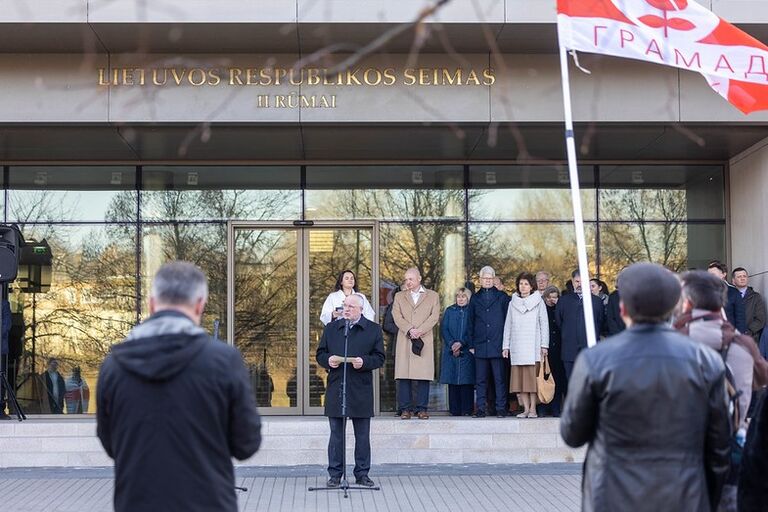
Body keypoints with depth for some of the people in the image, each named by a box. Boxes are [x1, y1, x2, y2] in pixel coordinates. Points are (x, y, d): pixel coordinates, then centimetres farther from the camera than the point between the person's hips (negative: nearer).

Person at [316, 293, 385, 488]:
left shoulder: (373, 329, 4)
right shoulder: (331, 328, 11)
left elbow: (379, 358, 2)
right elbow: (320, 354, 13)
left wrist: (364, 362, -16)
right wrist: (328, 360, -8)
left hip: (361, 390, -1)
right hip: (336, 388, 1)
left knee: (362, 435, 5)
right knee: (336, 434, 5)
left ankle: (362, 473, 14)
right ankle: (335, 474, 11)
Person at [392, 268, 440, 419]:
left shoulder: (432, 296, 13)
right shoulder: (399, 297, 17)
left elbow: (434, 316, 1)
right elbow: (397, 316, 4)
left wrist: (419, 330, -12)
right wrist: (409, 330, -12)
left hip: (424, 340, -1)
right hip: (404, 340, 1)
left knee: (424, 375, -4)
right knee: (403, 375, -4)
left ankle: (421, 408, 0)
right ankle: (405, 409, -1)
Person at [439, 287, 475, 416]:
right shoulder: (449, 311, 13)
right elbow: (444, 329, 6)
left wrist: (461, 343, -12)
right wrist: (452, 344, -8)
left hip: (467, 351, -2)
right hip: (451, 351, 2)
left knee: (467, 381, -6)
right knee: (453, 381, 0)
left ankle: (467, 409, -4)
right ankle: (454, 409, 3)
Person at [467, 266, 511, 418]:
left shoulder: (502, 297, 7)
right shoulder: (475, 299, 13)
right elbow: (470, 323, 13)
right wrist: (471, 344, 6)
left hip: (498, 344, -2)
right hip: (480, 345, 2)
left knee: (500, 379, -1)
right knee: (480, 380, 3)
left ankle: (501, 408, 3)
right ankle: (480, 408, 6)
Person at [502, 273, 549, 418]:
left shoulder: (538, 301, 6)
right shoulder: (513, 303, 14)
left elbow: (544, 324, 3)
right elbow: (508, 325, 14)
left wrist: (544, 345, -5)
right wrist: (505, 346, 7)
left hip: (533, 346, -3)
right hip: (517, 346, 3)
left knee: (533, 377, -6)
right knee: (520, 377, -2)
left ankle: (533, 409, -5)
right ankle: (525, 408, 0)